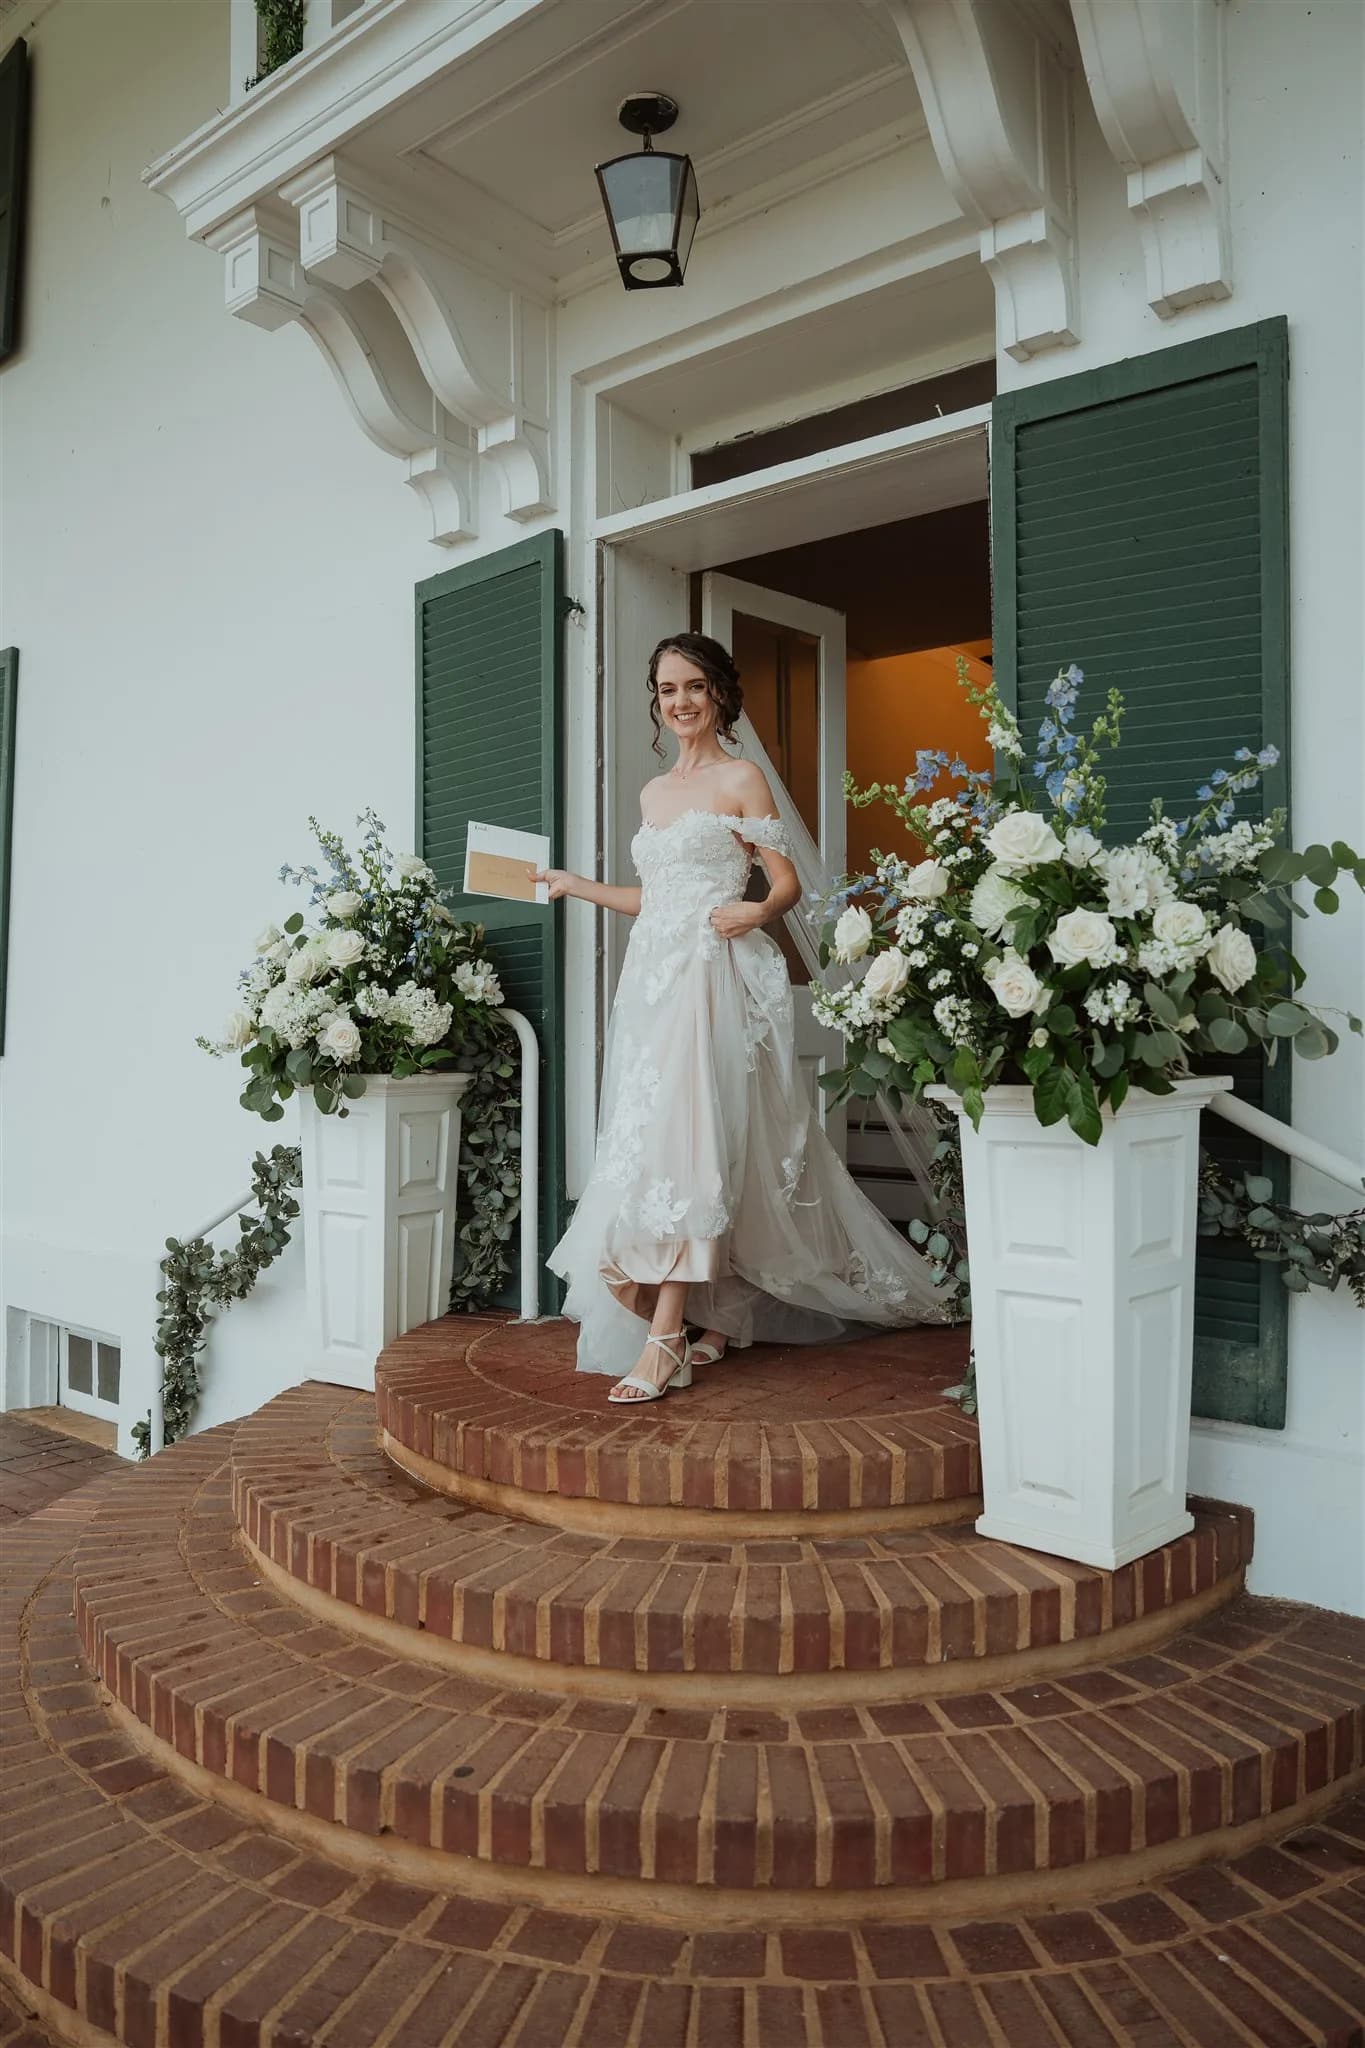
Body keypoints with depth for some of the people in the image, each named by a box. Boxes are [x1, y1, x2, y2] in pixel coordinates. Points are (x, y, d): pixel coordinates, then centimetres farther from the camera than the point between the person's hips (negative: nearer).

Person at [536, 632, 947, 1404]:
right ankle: (724, 1320, 15)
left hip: (716, 975, -7)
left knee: (686, 1140, -17)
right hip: (654, 977, 7)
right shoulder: (654, 791, 21)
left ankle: (666, 1340, -16)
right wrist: (573, 885, 26)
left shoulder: (742, 777, 1)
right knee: (657, 1137, 4)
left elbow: (788, 884, -2)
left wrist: (753, 913, -23)